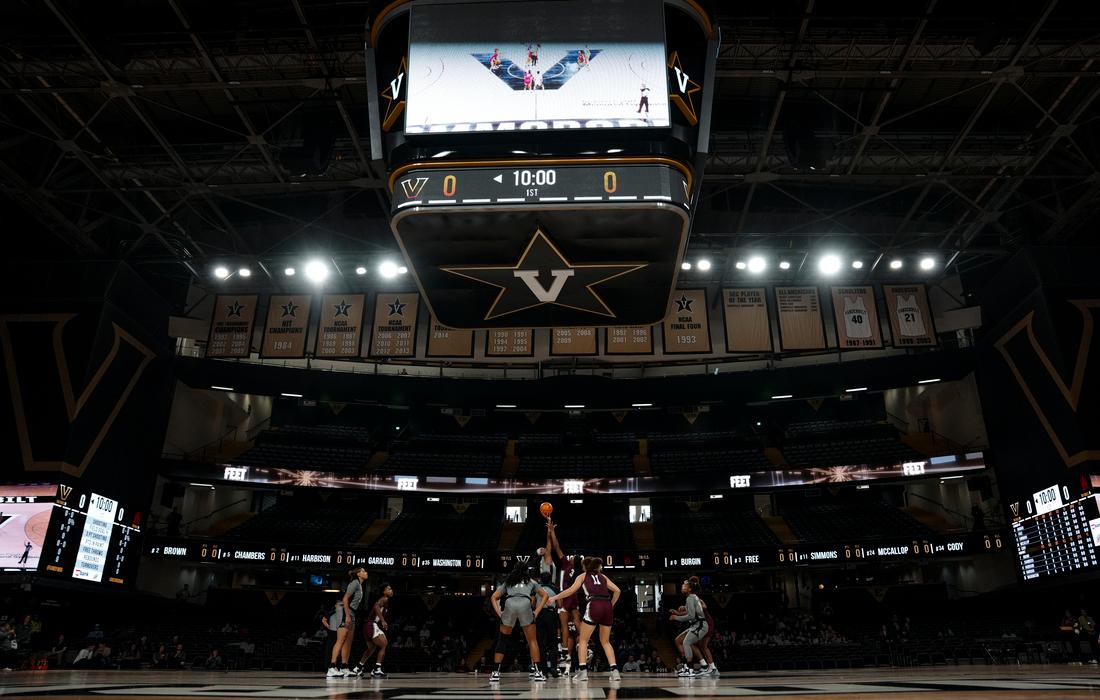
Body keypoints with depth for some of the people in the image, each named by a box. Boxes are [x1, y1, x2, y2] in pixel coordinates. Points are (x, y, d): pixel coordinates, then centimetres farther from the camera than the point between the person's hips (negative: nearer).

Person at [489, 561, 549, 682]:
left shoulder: (507, 582, 32)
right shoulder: (531, 581, 31)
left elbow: (494, 597, 25)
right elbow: (545, 595, 23)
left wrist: (499, 613, 15)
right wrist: (536, 612, 16)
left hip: (509, 605, 1)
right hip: (525, 604, -1)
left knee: (502, 640, 15)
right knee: (532, 640, 13)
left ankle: (496, 672, 10)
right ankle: (537, 671, 9)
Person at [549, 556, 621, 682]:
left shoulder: (583, 576, 16)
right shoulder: (602, 576, 26)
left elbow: (571, 590, 2)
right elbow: (617, 590, 18)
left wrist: (554, 598, 7)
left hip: (594, 606, -4)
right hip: (607, 606, 4)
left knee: (583, 640, 8)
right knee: (605, 641, 18)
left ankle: (582, 671, -3)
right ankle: (615, 671, 8)